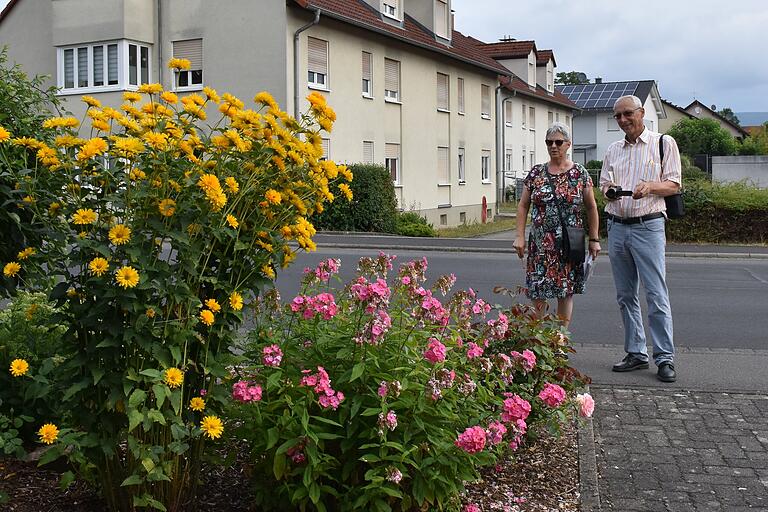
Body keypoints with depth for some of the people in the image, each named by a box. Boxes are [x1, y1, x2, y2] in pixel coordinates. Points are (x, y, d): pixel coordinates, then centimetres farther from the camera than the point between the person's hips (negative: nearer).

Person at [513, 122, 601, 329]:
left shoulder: (580, 173, 2)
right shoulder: (536, 173, 5)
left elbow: (591, 207, 6)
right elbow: (523, 205, 8)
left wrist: (594, 239, 2)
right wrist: (520, 236, 0)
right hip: (540, 243, 1)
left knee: (566, 292, 4)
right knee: (538, 291, -2)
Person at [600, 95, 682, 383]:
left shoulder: (663, 143, 3)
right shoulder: (613, 150, 16)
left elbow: (674, 184, 1)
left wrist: (650, 186, -18)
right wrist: (609, 192, -4)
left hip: (648, 227, -5)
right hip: (617, 227, 5)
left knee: (656, 295, -8)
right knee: (626, 296, 8)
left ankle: (665, 358, -3)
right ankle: (636, 354, 16)